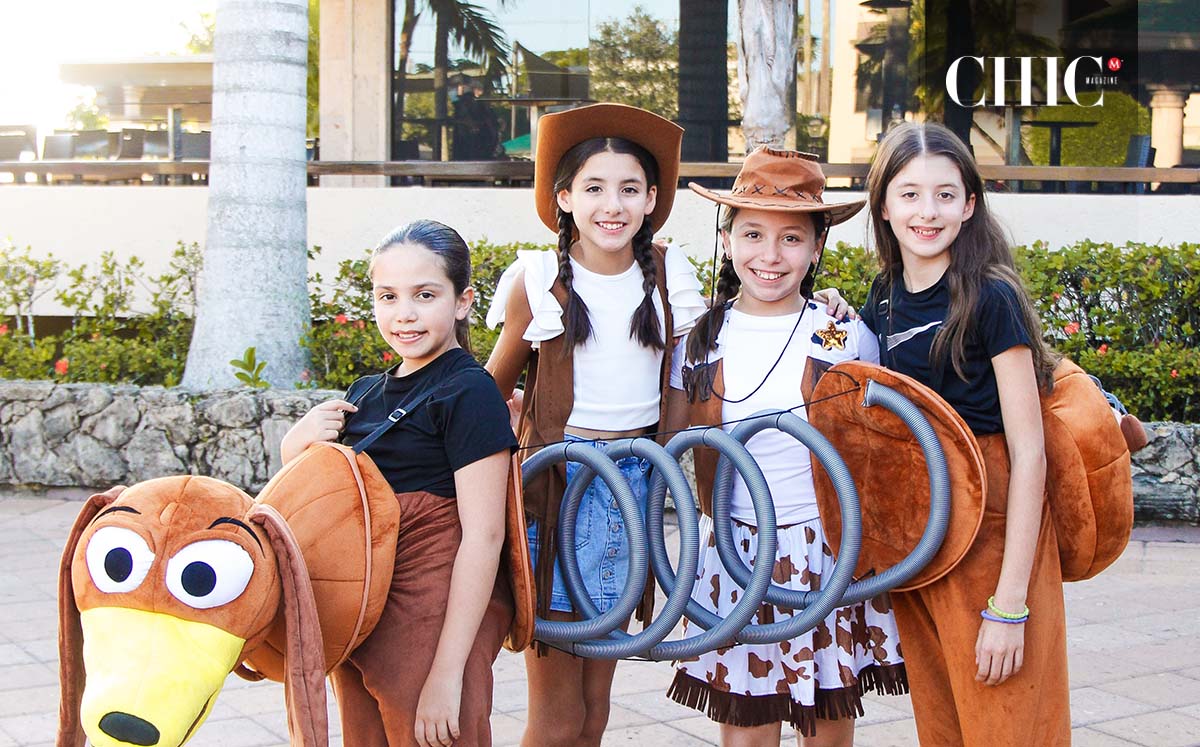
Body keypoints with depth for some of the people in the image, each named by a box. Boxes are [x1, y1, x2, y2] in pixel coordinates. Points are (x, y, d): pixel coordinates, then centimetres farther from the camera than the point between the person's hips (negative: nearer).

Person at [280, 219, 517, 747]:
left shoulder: (469, 393, -13)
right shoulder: (366, 394, 11)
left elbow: (483, 535, -18)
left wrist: (447, 673, -22)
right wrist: (301, 440, -3)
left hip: (439, 618, -7)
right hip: (362, 614, 8)